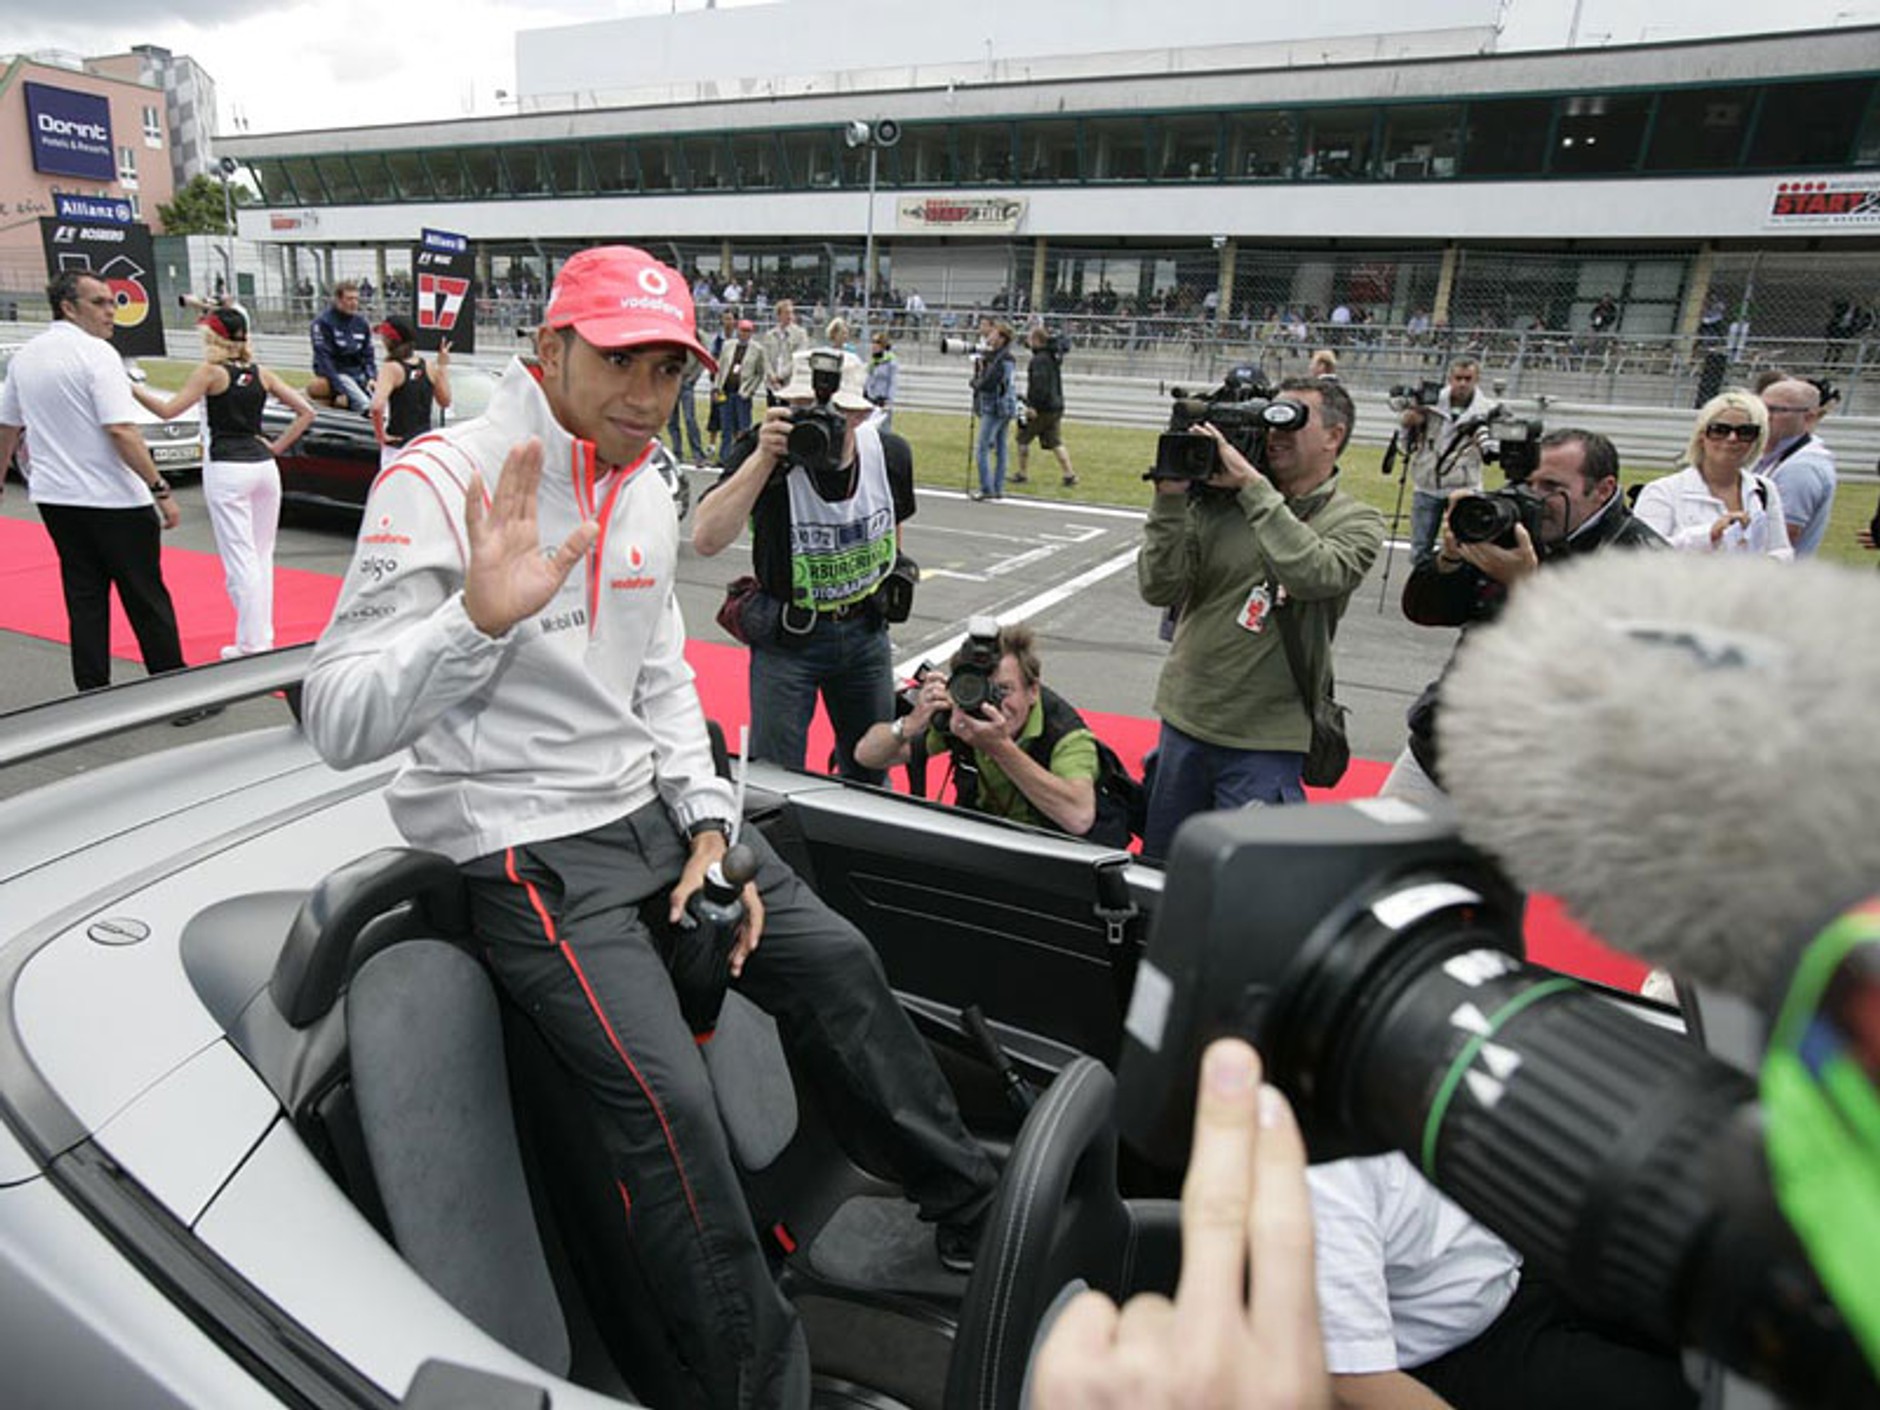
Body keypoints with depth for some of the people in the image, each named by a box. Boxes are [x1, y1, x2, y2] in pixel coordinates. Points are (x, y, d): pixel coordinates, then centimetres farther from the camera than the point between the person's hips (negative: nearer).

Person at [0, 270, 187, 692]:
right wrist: (161, 491, -19)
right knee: (147, 600, 1)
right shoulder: (96, 353, -12)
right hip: (114, 500, -7)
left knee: (84, 600, 11)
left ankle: (93, 695, 14)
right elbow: (122, 432, -21)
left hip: (55, 498, 7)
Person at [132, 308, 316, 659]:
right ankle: (263, 636, 16)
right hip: (263, 467, 5)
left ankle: (251, 643, 0)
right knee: (262, 555, 12)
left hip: (226, 470, -5)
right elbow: (306, 411, 8)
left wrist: (133, 389, 6)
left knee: (240, 559, -2)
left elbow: (169, 410, -6)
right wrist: (277, 447, 9)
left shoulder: (209, 372, -4)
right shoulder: (261, 374, 9)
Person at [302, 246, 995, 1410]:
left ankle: (978, 1214, 29)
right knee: (672, 1101, -18)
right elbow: (342, 725, -22)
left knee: (840, 963, 9)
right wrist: (480, 617, -39)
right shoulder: (442, 482, -16)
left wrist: (708, 827, 2)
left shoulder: (647, 492, 5)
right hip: (532, 851, -7)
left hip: (654, 810, 8)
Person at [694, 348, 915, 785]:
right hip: (787, 636, -3)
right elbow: (706, 541, -35)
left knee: (870, 772, 18)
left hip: (866, 629, 4)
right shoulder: (764, 452, -21)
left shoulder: (891, 454, -9)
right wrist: (763, 458, -39)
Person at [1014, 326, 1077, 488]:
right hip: (1056, 406, 8)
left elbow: (1039, 385, -24)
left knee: (1023, 438, 7)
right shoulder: (1054, 357, 10)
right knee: (1055, 442, 9)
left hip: (1041, 408, -8)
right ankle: (1069, 474, 0)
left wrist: (1032, 405, -24)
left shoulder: (1039, 360, -16)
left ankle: (1022, 474, 13)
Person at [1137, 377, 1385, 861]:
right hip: (1183, 723, 3)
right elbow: (1160, 589, -7)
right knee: (1156, 869, 18)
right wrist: (1171, 497, -16)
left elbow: (1313, 575, -25)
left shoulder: (1356, 522, -3)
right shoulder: (1216, 503, 0)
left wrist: (1252, 485, -21)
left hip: (1265, 744, -3)